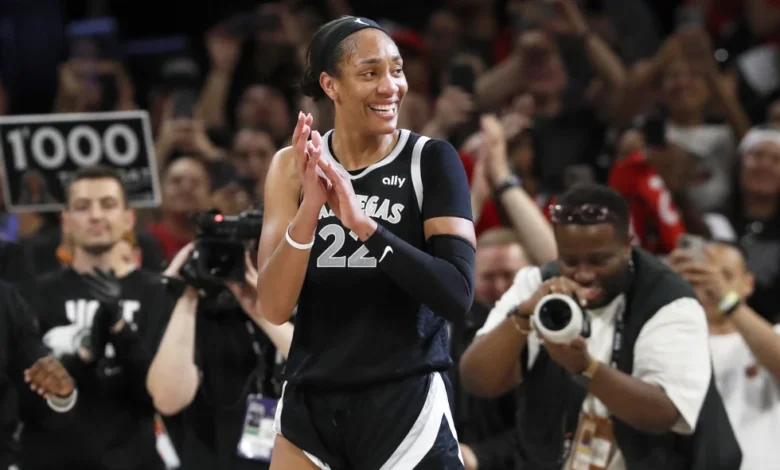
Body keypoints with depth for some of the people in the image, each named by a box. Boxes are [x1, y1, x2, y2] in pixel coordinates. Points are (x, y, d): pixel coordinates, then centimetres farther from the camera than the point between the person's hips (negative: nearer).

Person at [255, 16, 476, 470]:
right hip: (309, 404, 3)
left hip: (406, 406, -3)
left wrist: (363, 224, -26)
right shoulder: (294, 166, 2)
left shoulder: (432, 160, -6)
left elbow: (458, 294, -17)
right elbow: (273, 308, -6)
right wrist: (310, 207, -20)